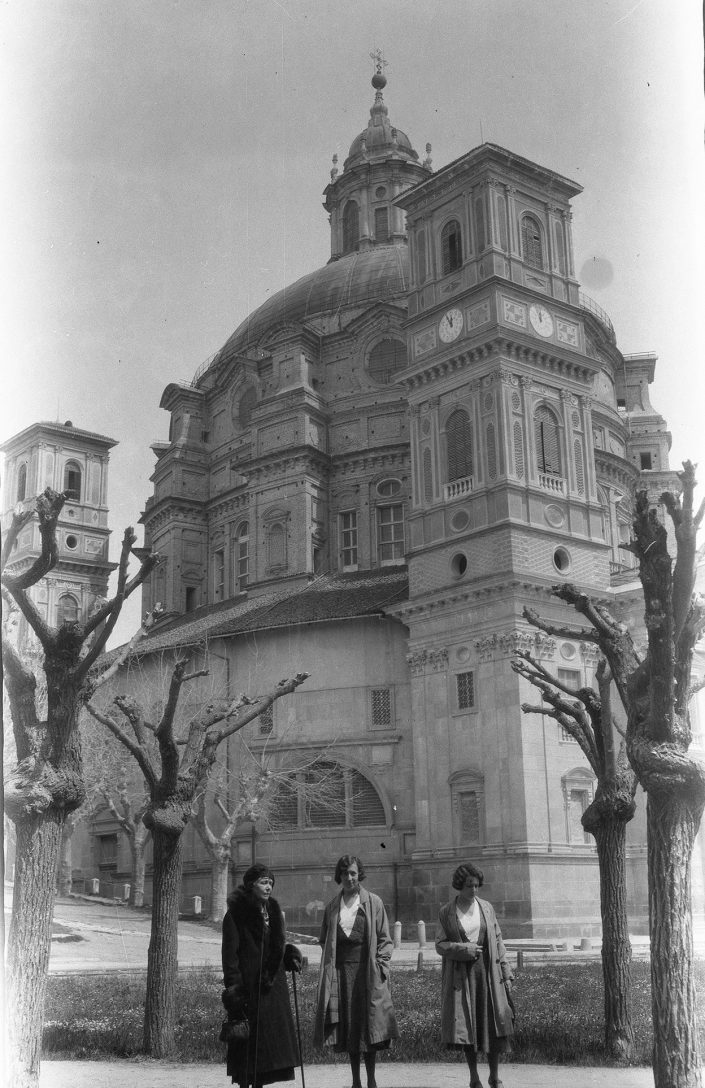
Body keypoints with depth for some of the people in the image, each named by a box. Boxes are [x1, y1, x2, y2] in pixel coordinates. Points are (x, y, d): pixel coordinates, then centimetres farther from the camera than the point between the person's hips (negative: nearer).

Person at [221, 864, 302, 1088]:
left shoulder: (273, 910, 13)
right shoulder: (236, 914, -8)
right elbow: (230, 953, -12)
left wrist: (290, 956, 5)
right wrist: (233, 986, -18)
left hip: (272, 984, 6)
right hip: (248, 984, -6)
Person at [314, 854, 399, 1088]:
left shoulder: (373, 902, 2)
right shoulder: (332, 906, 10)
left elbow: (384, 939, 3)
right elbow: (324, 940, 14)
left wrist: (381, 965, -7)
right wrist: (328, 966, 2)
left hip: (367, 970, -2)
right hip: (341, 970, 2)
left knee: (368, 1024, -2)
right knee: (348, 1025, 4)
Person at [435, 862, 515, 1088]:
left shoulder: (486, 908, 5)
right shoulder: (447, 912, 0)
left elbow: (498, 941, 8)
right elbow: (440, 944, 2)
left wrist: (506, 974, 4)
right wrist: (463, 949, -14)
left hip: (488, 972, 1)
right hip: (461, 975, -1)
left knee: (494, 1024, -1)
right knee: (466, 1025, 0)